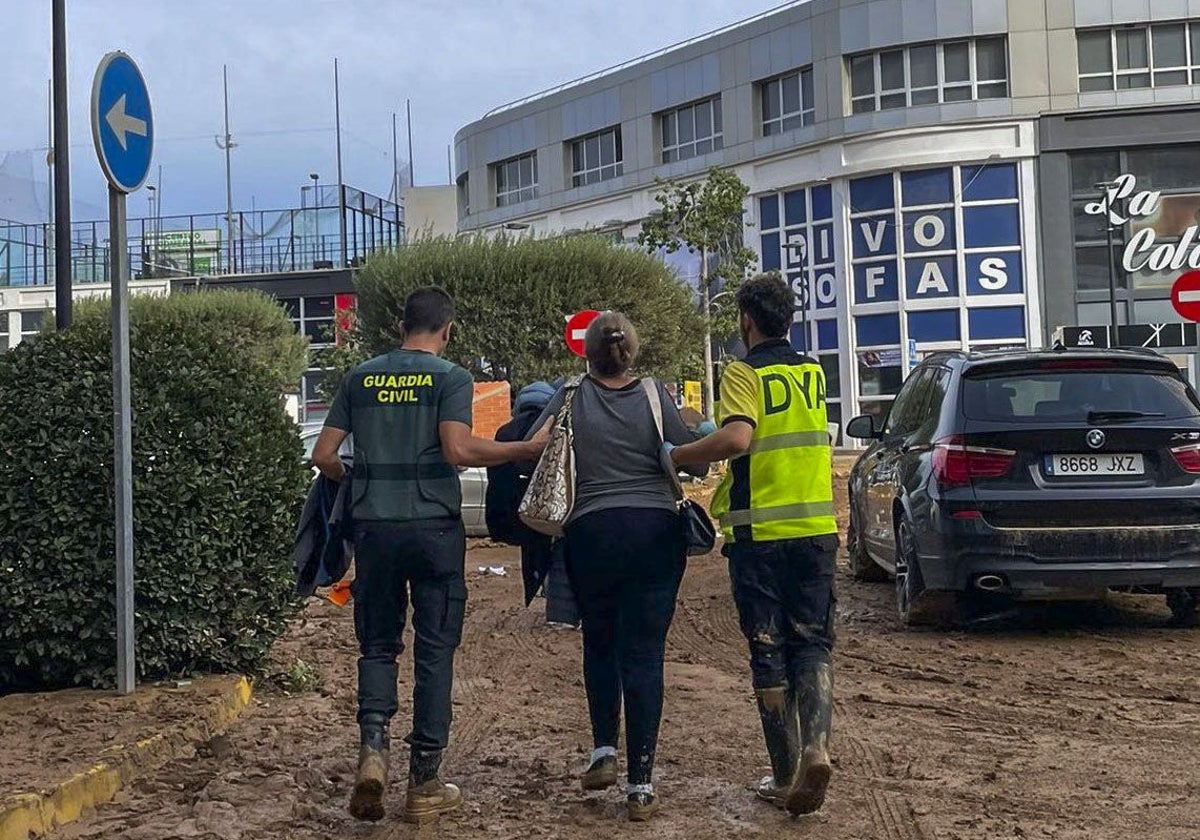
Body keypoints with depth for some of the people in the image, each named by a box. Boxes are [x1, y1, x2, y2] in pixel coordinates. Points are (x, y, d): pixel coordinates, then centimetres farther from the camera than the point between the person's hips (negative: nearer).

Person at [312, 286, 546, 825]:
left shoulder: (360, 378, 9)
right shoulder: (451, 378, -3)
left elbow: (324, 455, 8)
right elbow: (458, 450, -17)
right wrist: (527, 450, -8)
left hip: (373, 526, 3)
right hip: (433, 526, -3)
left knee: (377, 645, 14)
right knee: (435, 650, 5)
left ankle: (373, 746, -9)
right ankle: (424, 784, 7)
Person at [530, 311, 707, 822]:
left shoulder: (571, 397, 0)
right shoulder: (653, 395, -2)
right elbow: (695, 463, -3)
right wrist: (703, 437, 19)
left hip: (591, 533, 0)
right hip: (655, 531, 0)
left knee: (599, 645, 22)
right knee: (644, 655, 1)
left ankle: (604, 751, 14)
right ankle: (641, 785, 0)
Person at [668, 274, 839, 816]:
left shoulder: (745, 373, -8)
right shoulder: (812, 372, 11)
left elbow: (736, 438, -25)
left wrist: (673, 458, -13)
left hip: (759, 532, -4)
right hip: (816, 526, 4)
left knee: (769, 650, 5)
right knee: (812, 642, 9)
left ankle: (786, 775, 7)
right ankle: (816, 746, -14)